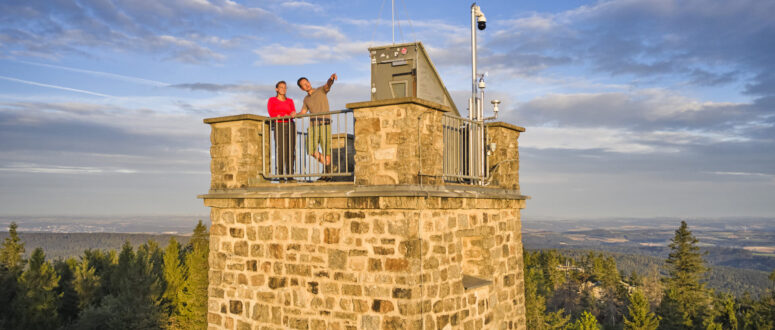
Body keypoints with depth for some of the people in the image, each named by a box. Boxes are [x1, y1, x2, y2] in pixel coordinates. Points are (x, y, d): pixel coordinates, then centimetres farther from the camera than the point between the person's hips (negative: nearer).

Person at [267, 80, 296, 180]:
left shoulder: (290, 101, 17)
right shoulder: (271, 100, 9)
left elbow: (293, 113, 1)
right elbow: (272, 114, -5)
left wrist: (280, 115, -19)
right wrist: (287, 115, -8)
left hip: (290, 126, 3)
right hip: (279, 127, -3)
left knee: (291, 151, -6)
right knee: (280, 151, -13)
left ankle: (290, 175, -6)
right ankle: (280, 175, -11)